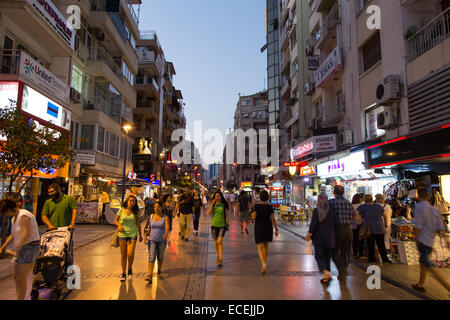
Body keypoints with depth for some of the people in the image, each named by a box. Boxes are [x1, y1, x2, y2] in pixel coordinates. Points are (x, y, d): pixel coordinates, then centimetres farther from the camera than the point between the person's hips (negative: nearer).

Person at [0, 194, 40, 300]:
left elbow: (26, 234, -26)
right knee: (16, 276, 14)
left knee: (21, 278, -5)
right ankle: (19, 298, 25)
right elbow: (13, 235, 23)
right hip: (21, 248, 10)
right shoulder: (14, 218, 12)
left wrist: (16, 249, -27)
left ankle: (21, 298, 6)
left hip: (31, 247, -10)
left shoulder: (23, 216, -18)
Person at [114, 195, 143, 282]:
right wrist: (119, 225, -12)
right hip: (122, 234, 1)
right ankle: (123, 274, 21)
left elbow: (138, 223, 9)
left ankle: (130, 268, 17)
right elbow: (115, 220, 10)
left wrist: (140, 235, 11)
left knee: (130, 254, -11)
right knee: (123, 255, 6)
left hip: (132, 234, 0)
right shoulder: (121, 210, -1)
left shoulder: (135, 212, 1)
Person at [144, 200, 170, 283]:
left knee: (160, 257, 16)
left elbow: (168, 227, -24)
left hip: (162, 240, -1)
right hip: (152, 240, 1)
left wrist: (166, 234, -43)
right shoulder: (151, 217, -1)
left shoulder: (165, 217, -10)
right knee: (151, 258, -10)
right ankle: (149, 276, -14)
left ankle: (159, 271, 37)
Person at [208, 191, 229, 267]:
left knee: (220, 242, -14)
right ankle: (218, 256, 30)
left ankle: (220, 259, -12)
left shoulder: (224, 205, 0)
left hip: (222, 225, -3)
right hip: (214, 225, 3)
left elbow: (226, 215, 4)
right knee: (216, 242, 11)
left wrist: (227, 224, 1)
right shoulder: (213, 204, 5)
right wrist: (212, 203, -14)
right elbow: (209, 213, -10)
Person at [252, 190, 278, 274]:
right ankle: (264, 261, 34)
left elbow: (253, 217, -15)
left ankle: (263, 263, -22)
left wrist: (253, 215, 8)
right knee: (266, 245, 22)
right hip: (268, 227, 3)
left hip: (259, 227, -3)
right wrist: (276, 229, -3)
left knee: (260, 247, 0)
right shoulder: (270, 206, -3)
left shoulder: (257, 205, -10)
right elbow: (273, 219, -7)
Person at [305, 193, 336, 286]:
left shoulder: (316, 210, -11)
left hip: (319, 236, -4)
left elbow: (313, 223, -16)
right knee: (327, 256, 14)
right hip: (330, 236, 4)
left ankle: (326, 273, -14)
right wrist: (333, 235, 15)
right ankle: (325, 277, 21)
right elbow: (335, 223, 5)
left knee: (319, 256, 6)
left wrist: (309, 233, -9)